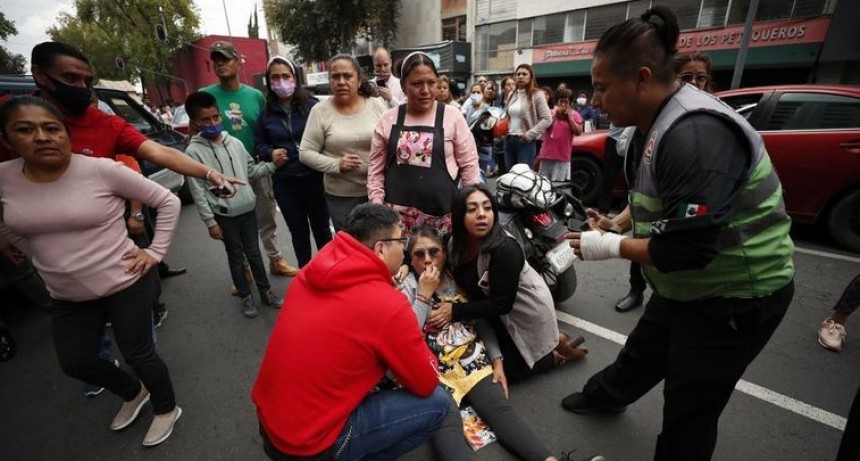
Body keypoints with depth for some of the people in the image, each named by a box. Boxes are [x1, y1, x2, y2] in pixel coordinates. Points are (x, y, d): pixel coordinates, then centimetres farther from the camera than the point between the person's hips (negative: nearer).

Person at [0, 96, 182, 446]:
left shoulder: (102, 170, -17)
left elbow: (168, 201, -11)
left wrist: (155, 251, -12)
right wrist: (39, 253, 9)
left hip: (125, 285, -6)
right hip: (67, 296, 6)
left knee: (138, 354, 7)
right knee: (75, 363, 19)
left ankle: (166, 409, 34)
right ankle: (134, 393, 47)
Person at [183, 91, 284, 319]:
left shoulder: (234, 142, 2)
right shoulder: (194, 151, -9)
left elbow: (250, 171, 11)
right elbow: (198, 191, -9)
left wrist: (272, 164, -4)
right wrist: (210, 222, -10)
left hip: (247, 208, 3)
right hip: (223, 215, -3)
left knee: (254, 253, 14)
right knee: (236, 257, 11)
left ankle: (266, 291, 28)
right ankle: (245, 297, 27)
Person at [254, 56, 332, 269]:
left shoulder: (312, 106, -5)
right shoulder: (266, 113, 7)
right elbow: (260, 145, 14)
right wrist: (271, 153, -7)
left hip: (313, 177, -3)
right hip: (284, 182, 3)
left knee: (321, 228, 11)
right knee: (298, 231, 15)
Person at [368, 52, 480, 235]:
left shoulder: (452, 116, 0)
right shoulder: (388, 119, 4)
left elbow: (469, 165, 2)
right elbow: (376, 168, 8)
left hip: (443, 213, -1)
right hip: (398, 213, 2)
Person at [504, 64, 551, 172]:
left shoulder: (537, 95, -5)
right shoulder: (511, 95, 14)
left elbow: (547, 119, -11)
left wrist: (530, 134, -16)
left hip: (525, 142, -6)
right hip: (509, 140, 6)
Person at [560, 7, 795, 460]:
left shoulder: (695, 135, -31)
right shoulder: (655, 123, 1)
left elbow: (684, 250, -33)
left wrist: (610, 247, -21)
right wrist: (614, 221, -2)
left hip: (736, 296, -9)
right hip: (686, 285, 9)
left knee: (688, 410, 10)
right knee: (642, 355, 29)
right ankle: (604, 397, 54)